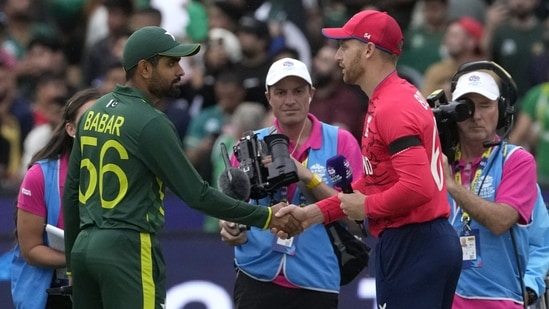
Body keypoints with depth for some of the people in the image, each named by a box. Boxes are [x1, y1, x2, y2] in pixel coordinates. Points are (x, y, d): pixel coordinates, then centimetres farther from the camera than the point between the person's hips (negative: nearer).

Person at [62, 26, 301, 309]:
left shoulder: (93, 113, 12)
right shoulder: (150, 123, -12)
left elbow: (71, 191, 16)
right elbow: (197, 194, -13)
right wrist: (267, 217, -7)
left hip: (84, 244, 8)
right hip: (128, 250, -8)